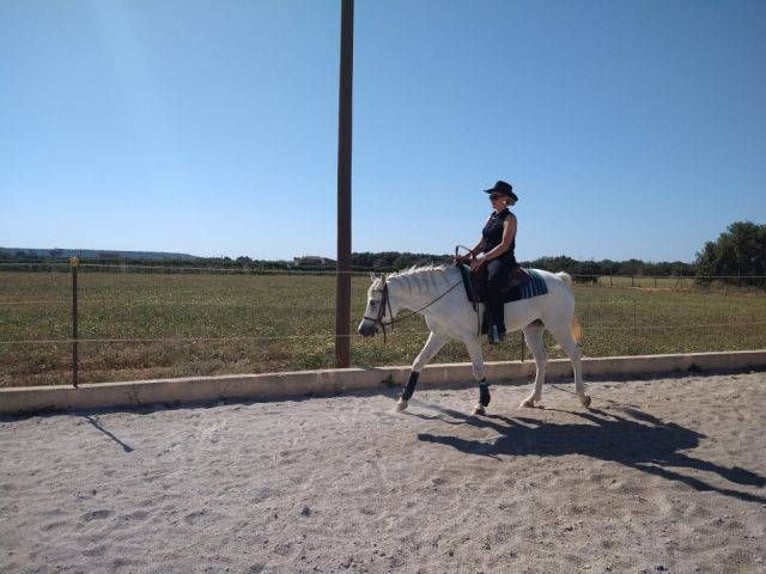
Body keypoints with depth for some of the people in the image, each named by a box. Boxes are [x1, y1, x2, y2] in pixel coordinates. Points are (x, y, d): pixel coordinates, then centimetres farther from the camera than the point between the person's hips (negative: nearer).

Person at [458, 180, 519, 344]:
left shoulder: (509, 218, -3)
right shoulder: (491, 217, 20)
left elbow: (504, 245, -15)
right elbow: (482, 243, 18)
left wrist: (482, 259, -23)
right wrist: (468, 256, 1)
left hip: (504, 260, -9)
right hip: (486, 260, 9)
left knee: (492, 282, -38)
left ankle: (497, 328, -38)